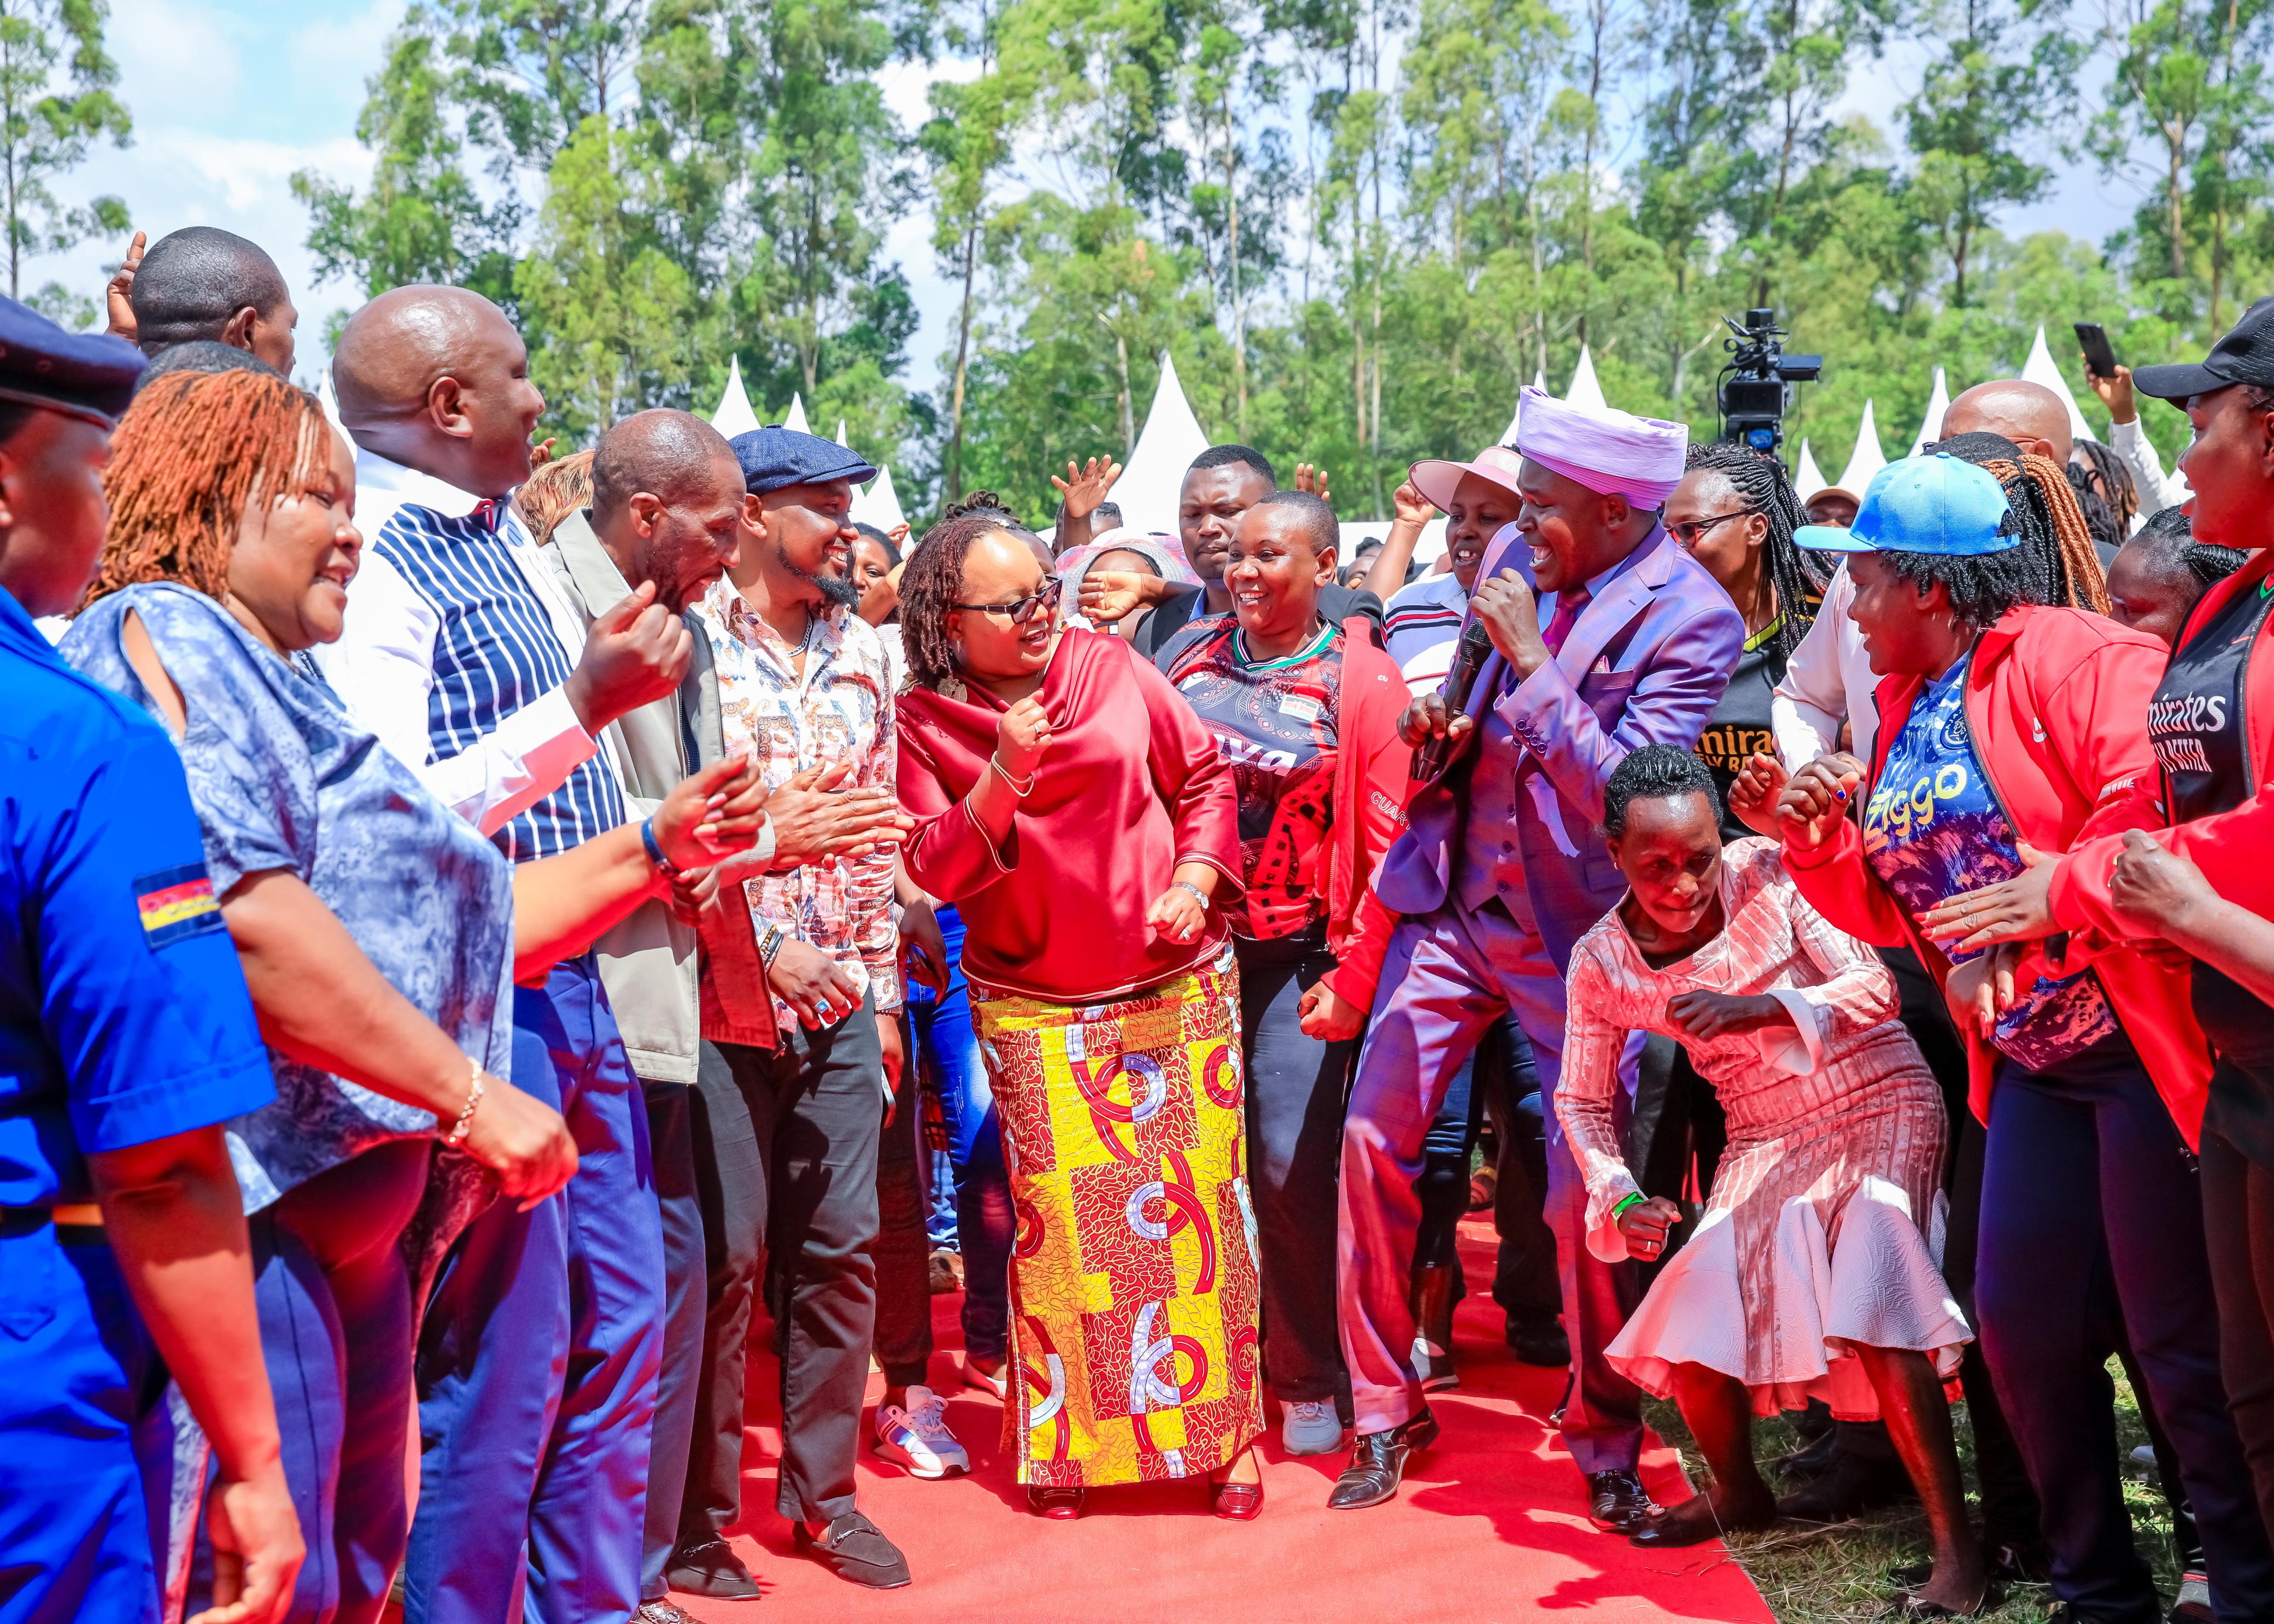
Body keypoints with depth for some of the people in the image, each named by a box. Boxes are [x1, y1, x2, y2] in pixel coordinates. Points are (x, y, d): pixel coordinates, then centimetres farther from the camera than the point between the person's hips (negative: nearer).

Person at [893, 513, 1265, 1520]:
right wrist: (1004, 774, -21)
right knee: (1056, 1219, -3)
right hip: (1035, 1011, -1)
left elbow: (1206, 774, 8)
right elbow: (937, 871, -9)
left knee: (1198, 1200, 2)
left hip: (1178, 985, 1)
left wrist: (1193, 882, -5)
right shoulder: (925, 723, -2)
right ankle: (1067, 1445, 13)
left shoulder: (1109, 667, 1)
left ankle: (1220, 1438, 15)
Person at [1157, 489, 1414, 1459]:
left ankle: (1309, 1381, 11)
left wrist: (1354, 979, -11)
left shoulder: (1363, 682, -4)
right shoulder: (1190, 656, 7)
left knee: (1292, 1169, -6)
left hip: (1298, 959, -3)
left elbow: (1390, 845, -7)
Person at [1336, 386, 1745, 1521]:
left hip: (1572, 935, -5)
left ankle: (1608, 1446, 17)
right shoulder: (1516, 560, 5)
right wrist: (1444, 730, -1)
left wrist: (1529, 658, -24)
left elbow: (1626, 795, -23)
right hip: (1456, 901, 6)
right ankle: (1384, 1415, 17)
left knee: (1586, 1194, -4)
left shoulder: (1692, 621, -13)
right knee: (1372, 1140, 2)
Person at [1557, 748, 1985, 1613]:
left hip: (1876, 1107, -4)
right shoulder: (1603, 963, -7)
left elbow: (1877, 986, -19)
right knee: (1693, 1332, -1)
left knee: (1868, 1309, -25)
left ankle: (1955, 1543, -15)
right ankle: (1738, 1492, 31)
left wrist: (1756, 1008, -34)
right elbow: (1581, 1101, 3)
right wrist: (1621, 1198, -13)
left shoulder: (1767, 874, -17)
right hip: (1765, 1145, 4)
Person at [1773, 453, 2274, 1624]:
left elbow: (2148, 804, -27)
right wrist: (1816, 843, 0)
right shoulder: (1903, 712, 14)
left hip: (2144, 1044, -8)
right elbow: (1888, 908, 18)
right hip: (2030, 1065, 9)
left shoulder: (2068, 658, -12)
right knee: (2021, 1327, 10)